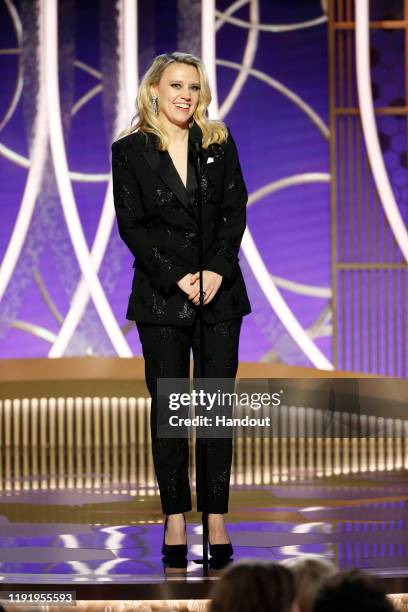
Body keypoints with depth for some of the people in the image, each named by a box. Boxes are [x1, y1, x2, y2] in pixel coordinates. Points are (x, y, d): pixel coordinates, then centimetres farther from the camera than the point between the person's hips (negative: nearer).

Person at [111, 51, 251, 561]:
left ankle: (216, 518, 3)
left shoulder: (219, 144, 7)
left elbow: (236, 211, 3)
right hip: (161, 294, -2)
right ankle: (175, 517, 6)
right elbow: (131, 225, -3)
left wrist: (217, 270, -11)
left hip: (220, 290, 2)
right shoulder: (130, 151, 1)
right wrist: (176, 278, -12)